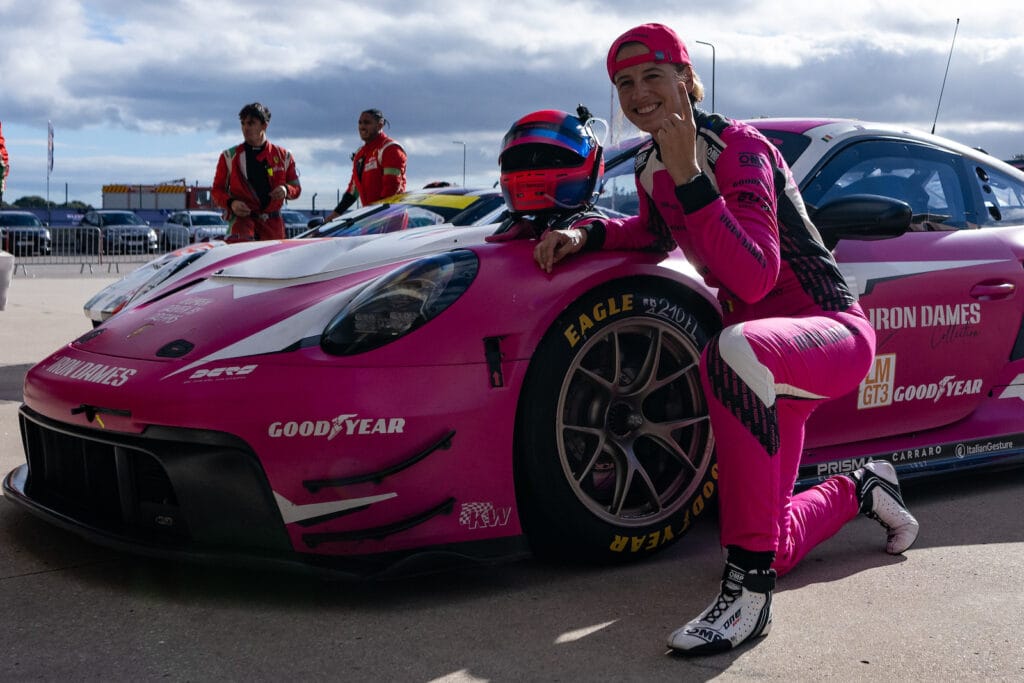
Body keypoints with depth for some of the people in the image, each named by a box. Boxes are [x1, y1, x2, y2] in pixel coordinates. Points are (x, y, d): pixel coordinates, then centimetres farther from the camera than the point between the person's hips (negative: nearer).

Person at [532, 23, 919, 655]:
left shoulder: (736, 146, -19)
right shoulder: (651, 164, 3)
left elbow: (755, 278, -30)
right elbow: (655, 232, 24)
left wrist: (689, 175, -33)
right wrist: (586, 233, 4)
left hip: (834, 331, -8)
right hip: (772, 360, 8)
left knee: (735, 350, -45)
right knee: (771, 549, 8)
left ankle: (750, 590, -37)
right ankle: (861, 490, 41)